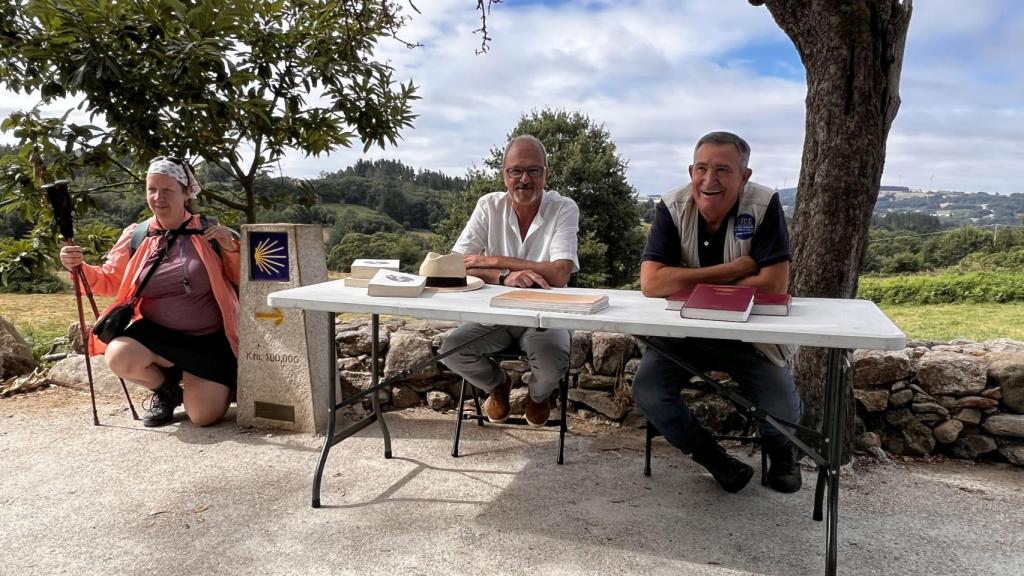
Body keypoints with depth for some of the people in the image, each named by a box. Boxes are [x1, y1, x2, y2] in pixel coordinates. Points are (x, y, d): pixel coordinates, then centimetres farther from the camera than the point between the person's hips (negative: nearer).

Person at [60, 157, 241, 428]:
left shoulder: (208, 233, -5)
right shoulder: (135, 236, 2)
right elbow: (110, 282, 9)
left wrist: (232, 249, -20)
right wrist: (80, 267, -10)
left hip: (209, 339, -2)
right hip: (157, 333, 3)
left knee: (203, 416, -13)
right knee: (118, 357, -29)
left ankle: (221, 385, 27)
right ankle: (166, 390, 6)